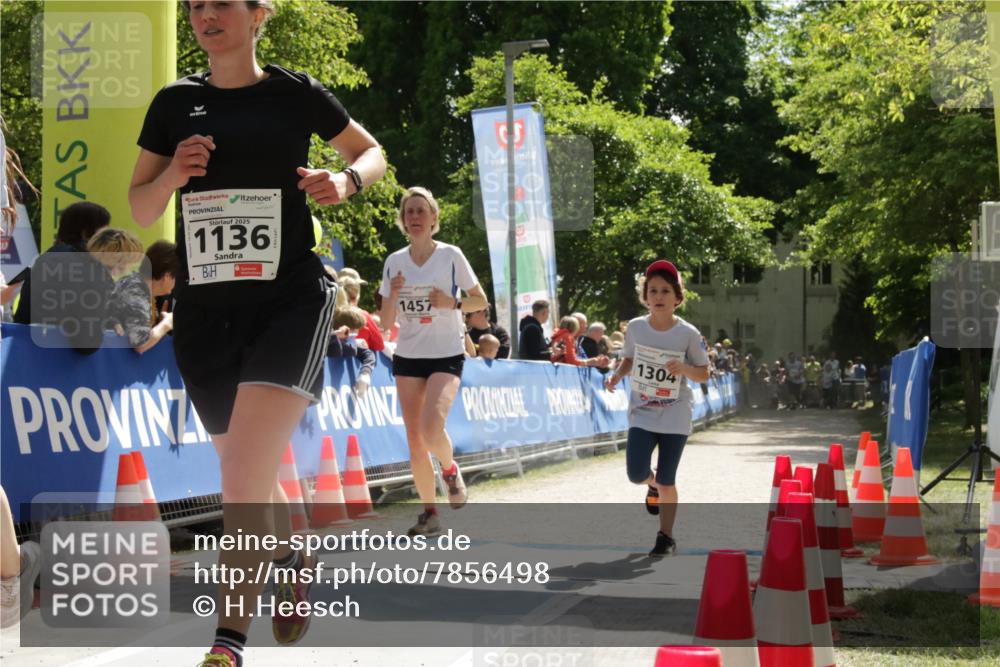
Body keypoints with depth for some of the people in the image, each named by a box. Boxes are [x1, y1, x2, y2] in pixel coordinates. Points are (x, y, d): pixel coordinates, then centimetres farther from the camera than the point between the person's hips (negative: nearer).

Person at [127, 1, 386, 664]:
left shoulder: (297, 93, 1)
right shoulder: (175, 103, 8)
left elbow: (372, 152, 14)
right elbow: (140, 208, 11)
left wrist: (346, 180, -8)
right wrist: (173, 174, -10)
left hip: (290, 296, -4)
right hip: (205, 307, 4)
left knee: (247, 467, -18)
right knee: (247, 471, 14)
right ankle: (293, 560, 43)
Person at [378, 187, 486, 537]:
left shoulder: (451, 256, -5)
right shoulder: (395, 262, 4)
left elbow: (480, 301, 3)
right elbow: (386, 321, 6)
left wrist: (453, 303, -16)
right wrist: (393, 294, -14)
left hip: (447, 356, -4)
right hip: (408, 357, 4)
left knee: (431, 429, -23)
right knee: (414, 439, 1)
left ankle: (450, 469, 9)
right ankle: (429, 512, 12)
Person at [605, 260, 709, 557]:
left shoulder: (688, 334, -10)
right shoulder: (635, 328, -3)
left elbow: (704, 374, -2)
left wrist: (684, 368, -23)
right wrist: (617, 375, -7)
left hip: (675, 416, -2)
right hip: (642, 413, 2)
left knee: (666, 481, -1)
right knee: (636, 474, -10)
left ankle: (666, 537, 16)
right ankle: (653, 484, 28)